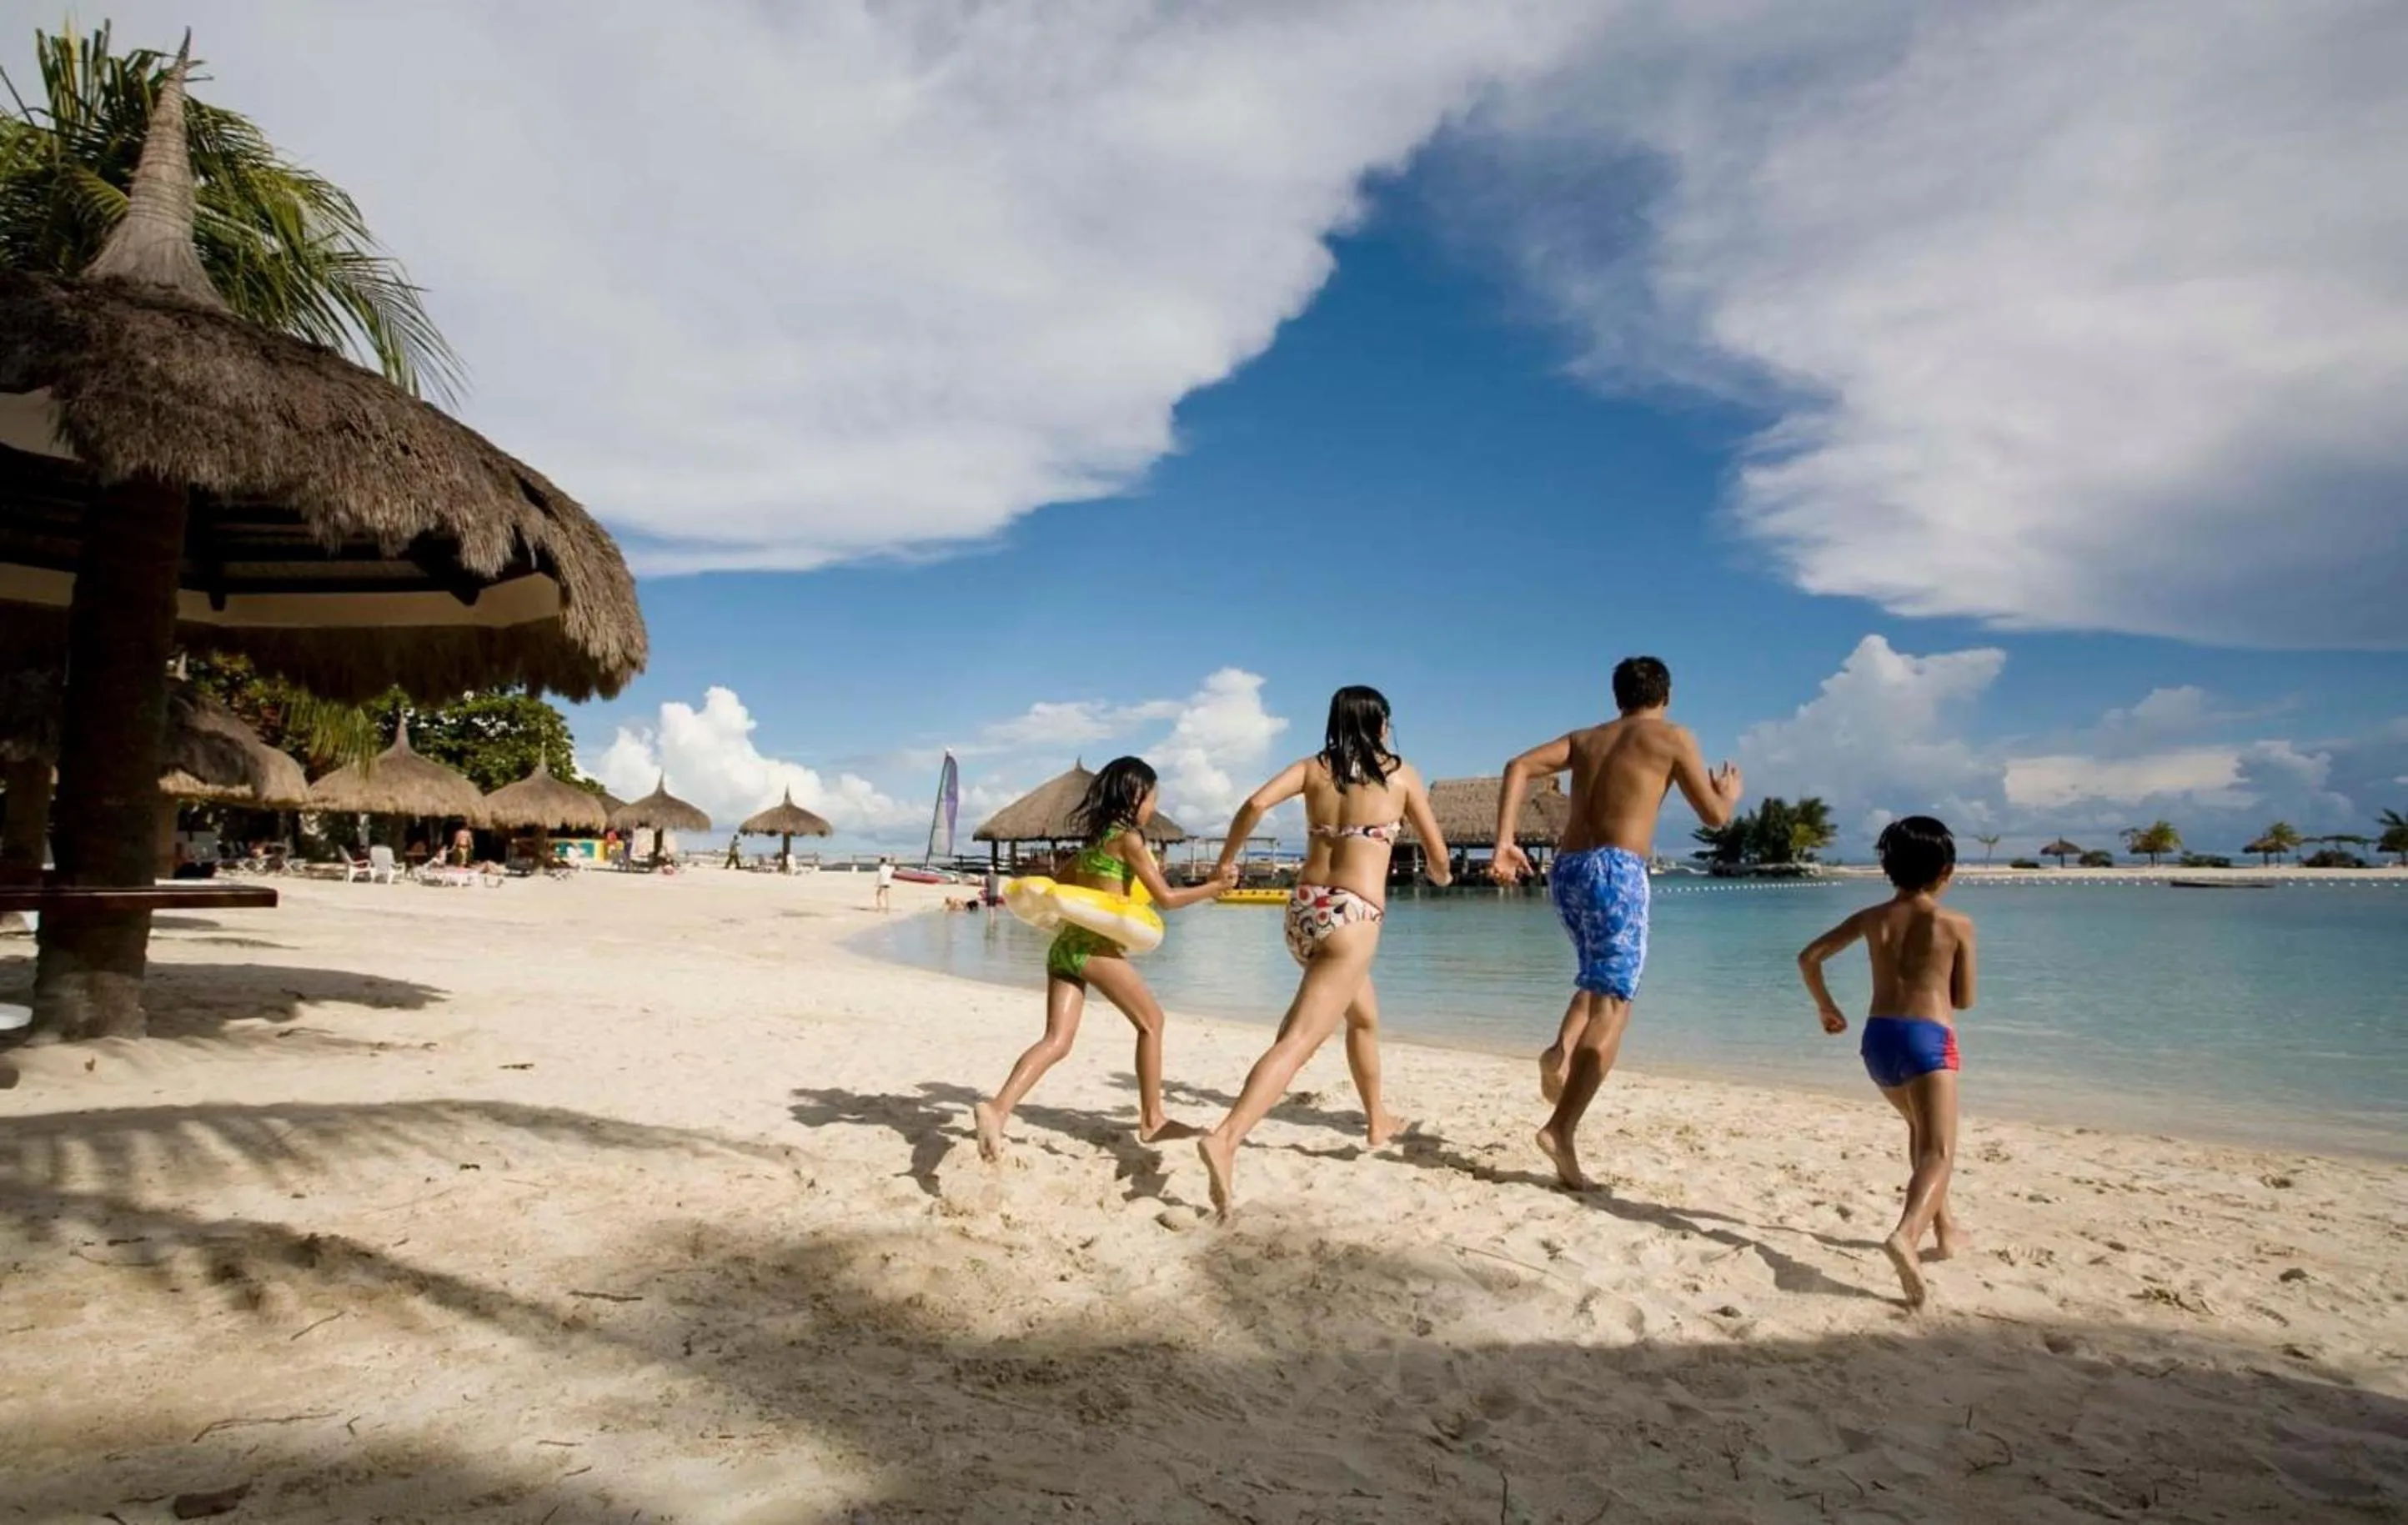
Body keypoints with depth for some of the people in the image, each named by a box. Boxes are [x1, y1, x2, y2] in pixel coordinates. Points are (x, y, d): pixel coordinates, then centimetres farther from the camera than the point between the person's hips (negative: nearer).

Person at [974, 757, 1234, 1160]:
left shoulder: (1093, 839, 20)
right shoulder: (1129, 838, -4)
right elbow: (1166, 898, -6)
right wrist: (1214, 887, 4)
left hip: (1064, 945, 7)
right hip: (1095, 946, -7)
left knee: (1057, 1041, -1)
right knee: (1151, 1021, 11)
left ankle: (998, 1107, -22)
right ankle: (1152, 1119, 17)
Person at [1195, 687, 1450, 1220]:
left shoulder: (1312, 767, 10)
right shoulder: (1400, 773, 6)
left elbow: (1256, 803, -8)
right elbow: (1437, 853, 11)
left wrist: (1227, 859, 6)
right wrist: (1441, 875, 34)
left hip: (1303, 909, 6)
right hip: (1351, 916, -6)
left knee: (1365, 1016, 29)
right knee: (1299, 1041, -14)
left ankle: (1378, 1120, 44)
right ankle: (1225, 1139, -30)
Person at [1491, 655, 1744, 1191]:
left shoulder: (1586, 738, 21)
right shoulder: (1672, 738, 8)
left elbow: (1518, 767, 5)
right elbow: (1714, 815, 11)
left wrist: (1504, 842, -2)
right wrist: (1730, 792, 34)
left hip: (1566, 868, 6)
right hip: (1615, 870, -6)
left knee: (1599, 979, 27)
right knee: (1612, 1006, -6)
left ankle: (1562, 1049, 0)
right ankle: (1563, 1128, -18)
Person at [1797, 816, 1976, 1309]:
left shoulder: (1873, 918, 9)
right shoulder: (1957, 925, 0)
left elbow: (1809, 957, 9)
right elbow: (1964, 1000, 8)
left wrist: (1827, 1009, 23)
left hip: (1878, 1035, 5)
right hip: (1929, 1038, -5)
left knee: (1921, 1129, 29)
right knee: (1938, 1152, -12)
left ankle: (1944, 1225, 37)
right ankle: (1906, 1234, -38)